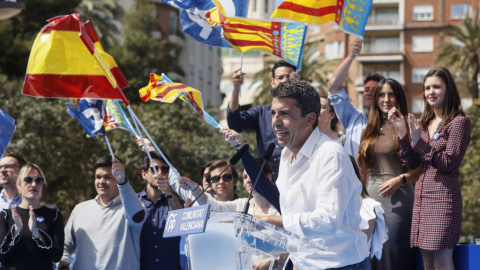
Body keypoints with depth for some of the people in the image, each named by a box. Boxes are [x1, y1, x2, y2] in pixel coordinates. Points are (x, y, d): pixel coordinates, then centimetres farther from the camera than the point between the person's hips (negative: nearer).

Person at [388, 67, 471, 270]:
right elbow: (412, 163, 10)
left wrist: (419, 141, -19)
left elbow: (449, 164, -13)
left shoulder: (459, 122, -6)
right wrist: (402, 132, -1)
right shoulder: (425, 122, 15)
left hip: (443, 196, -7)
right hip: (421, 196, 7)